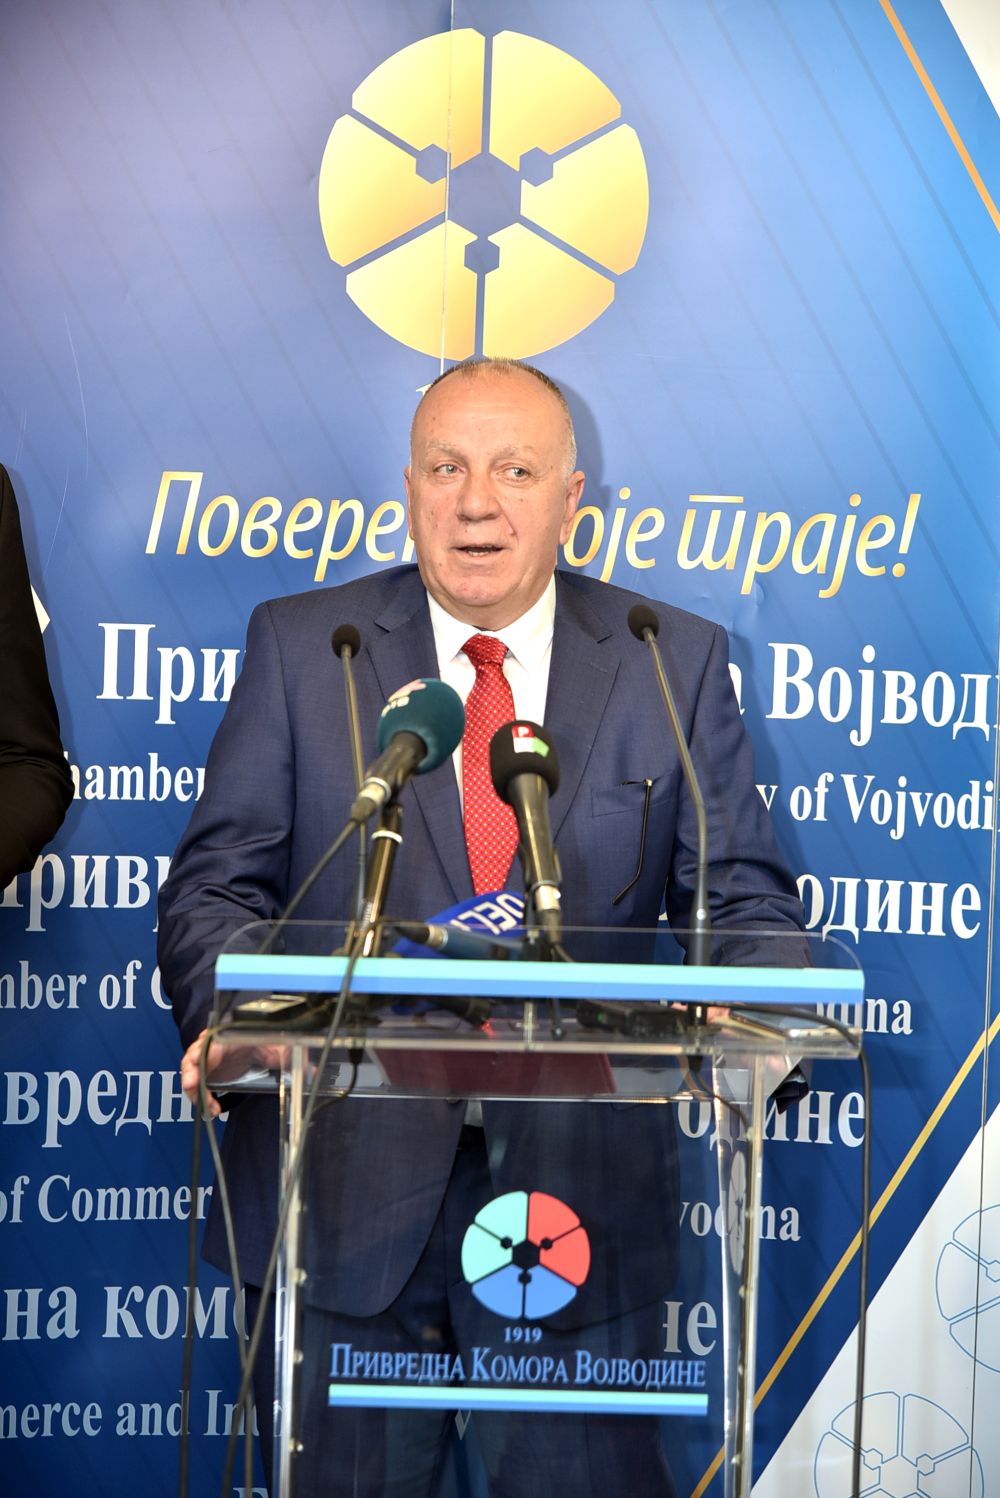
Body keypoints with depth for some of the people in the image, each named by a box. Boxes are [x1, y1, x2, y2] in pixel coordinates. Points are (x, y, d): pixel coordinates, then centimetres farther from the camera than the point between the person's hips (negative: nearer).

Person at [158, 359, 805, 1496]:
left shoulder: (677, 663, 4)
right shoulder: (298, 644, 3)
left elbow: (745, 900, 3)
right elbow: (217, 883, 1)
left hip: (576, 1187, 0)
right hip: (339, 1184, 0)